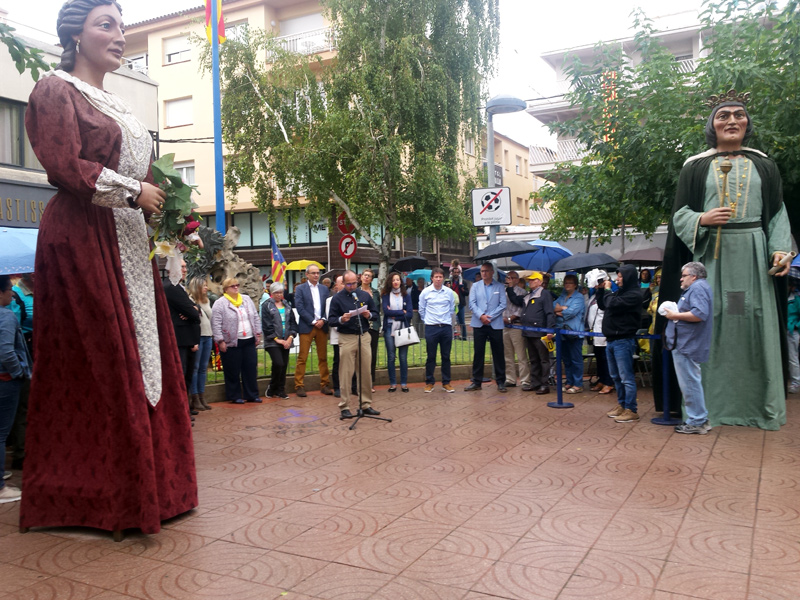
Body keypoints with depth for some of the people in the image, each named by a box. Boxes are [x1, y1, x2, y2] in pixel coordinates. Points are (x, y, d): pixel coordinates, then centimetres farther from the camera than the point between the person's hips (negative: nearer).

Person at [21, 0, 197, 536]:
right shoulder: (57, 90, -1)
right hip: (83, 240, -8)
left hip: (127, 242, 8)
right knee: (97, 360, -8)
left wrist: (158, 199, 8)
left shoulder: (117, 107, 24)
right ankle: (96, 495, 1)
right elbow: (65, 165, -14)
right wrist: (133, 190, -12)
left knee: (142, 359, 5)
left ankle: (144, 486, 13)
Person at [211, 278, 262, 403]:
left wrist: (258, 334, 9)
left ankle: (252, 395, 16)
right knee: (233, 371, 2)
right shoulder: (220, 304, -5)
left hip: (249, 341, 5)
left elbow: (256, 318, 15)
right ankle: (235, 396, 13)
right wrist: (220, 341, -14)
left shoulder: (247, 299, 12)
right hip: (232, 343, -5)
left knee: (251, 368, 7)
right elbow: (216, 324, -10)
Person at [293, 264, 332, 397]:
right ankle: (299, 386, 3)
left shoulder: (324, 289, 14)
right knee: (302, 358, -3)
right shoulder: (300, 289, 2)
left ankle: (324, 384, 14)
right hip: (306, 327, -4)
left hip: (322, 326, 4)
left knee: (323, 357, 7)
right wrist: (313, 321, -11)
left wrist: (323, 320, -7)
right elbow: (299, 308, -6)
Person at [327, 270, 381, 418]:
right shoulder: (337, 298, 0)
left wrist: (369, 315, -9)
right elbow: (332, 320, -2)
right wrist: (341, 319, -23)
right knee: (346, 374, -1)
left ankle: (366, 405, 17)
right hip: (346, 338, -3)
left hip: (364, 336, 3)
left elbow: (376, 314, 13)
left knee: (366, 373, 7)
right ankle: (344, 407, 6)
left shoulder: (365, 295, 9)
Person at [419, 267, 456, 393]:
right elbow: (421, 310, 9)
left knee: (446, 356, 6)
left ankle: (446, 382, 15)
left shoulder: (449, 292, 2)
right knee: (431, 356, 3)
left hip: (446, 327, 1)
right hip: (431, 327, -1)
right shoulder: (425, 292, -1)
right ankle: (429, 382, 13)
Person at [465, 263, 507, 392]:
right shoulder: (475, 286, 10)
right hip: (479, 324, 1)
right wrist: (481, 316, -13)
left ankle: (501, 382, 10)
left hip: (495, 324, -1)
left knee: (498, 353, 2)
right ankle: (476, 381, 10)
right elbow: (472, 304, 1)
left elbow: (503, 304, -3)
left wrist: (490, 317, -12)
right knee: (478, 353, 3)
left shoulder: (500, 287, 5)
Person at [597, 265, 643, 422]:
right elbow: (602, 306, 21)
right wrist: (600, 290, 8)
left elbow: (612, 304, -23)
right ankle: (621, 405, 27)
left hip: (623, 340, -10)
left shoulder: (633, 294, -13)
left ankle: (631, 410, 1)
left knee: (626, 377, -5)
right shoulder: (619, 292, 15)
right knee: (616, 376, 17)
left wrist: (608, 290, -6)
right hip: (611, 339, 10)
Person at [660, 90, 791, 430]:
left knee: (756, 323, 0)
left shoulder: (763, 166, 12)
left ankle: (760, 403, 9)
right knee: (713, 323, -2)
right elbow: (680, 213, 5)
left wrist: (780, 249, -7)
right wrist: (702, 219, -16)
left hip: (753, 254, 1)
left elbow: (778, 213, 9)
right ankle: (712, 402, 4)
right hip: (710, 254, -1)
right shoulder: (695, 167, 8)